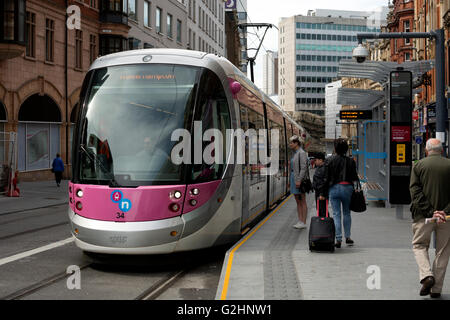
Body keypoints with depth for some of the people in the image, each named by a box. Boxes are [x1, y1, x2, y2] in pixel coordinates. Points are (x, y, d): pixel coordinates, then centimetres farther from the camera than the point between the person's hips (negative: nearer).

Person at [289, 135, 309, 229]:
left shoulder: (302, 153, -13)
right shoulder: (295, 153, 15)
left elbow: (303, 168, -19)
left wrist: (299, 180, -23)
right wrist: (290, 180, 19)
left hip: (300, 179, -9)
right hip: (293, 178, 9)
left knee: (302, 202, -4)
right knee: (298, 202, 10)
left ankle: (303, 223, -2)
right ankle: (300, 221, 14)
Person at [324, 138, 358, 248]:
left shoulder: (330, 160, -4)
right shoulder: (350, 161, 0)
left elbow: (326, 177, -4)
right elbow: (354, 178, 0)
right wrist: (353, 188, 12)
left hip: (333, 188, -1)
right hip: (347, 188, 1)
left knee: (336, 214, 1)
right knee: (346, 213, 15)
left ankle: (338, 239, -5)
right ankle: (348, 237, 19)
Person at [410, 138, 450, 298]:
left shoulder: (418, 165, 0)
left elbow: (415, 192, -10)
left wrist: (430, 211, -14)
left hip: (423, 215, -1)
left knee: (419, 245, 16)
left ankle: (426, 275, -8)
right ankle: (436, 288, 11)